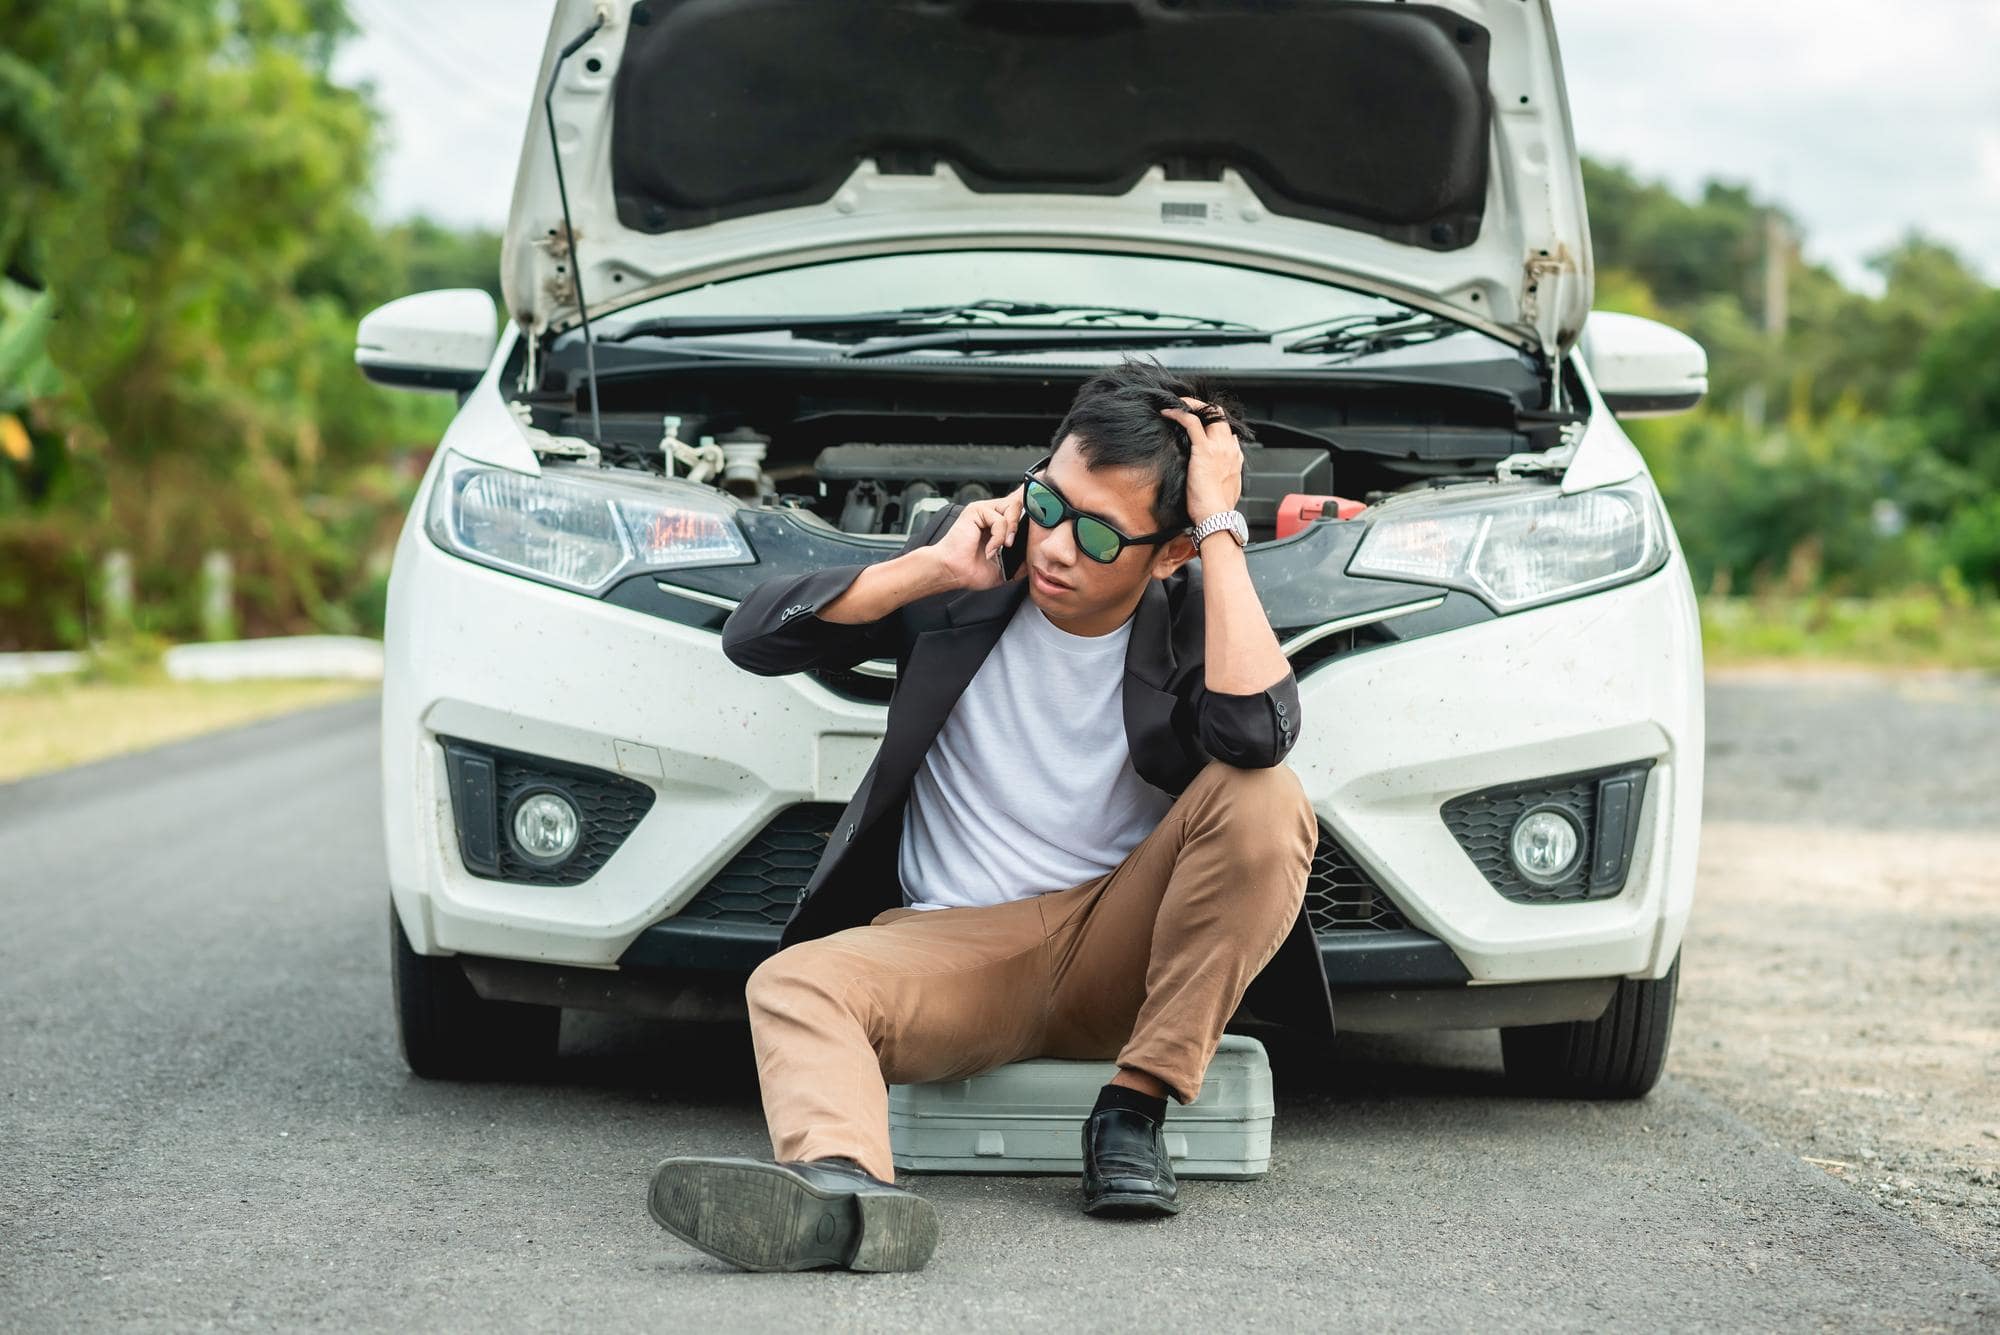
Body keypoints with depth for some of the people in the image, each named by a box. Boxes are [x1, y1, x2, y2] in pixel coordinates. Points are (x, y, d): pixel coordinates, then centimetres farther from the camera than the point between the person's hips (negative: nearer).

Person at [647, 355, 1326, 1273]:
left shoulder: (1191, 614, -3)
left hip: (1121, 953, 0)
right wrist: (930, 572, -13)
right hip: (956, 943, 1)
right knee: (795, 984, -30)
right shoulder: (973, 576, 1)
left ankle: (1135, 1108, -22)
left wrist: (1223, 526, -23)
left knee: (1266, 800, -27)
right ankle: (844, 1190, -63)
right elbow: (753, 636, -5)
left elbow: (1257, 731, -28)